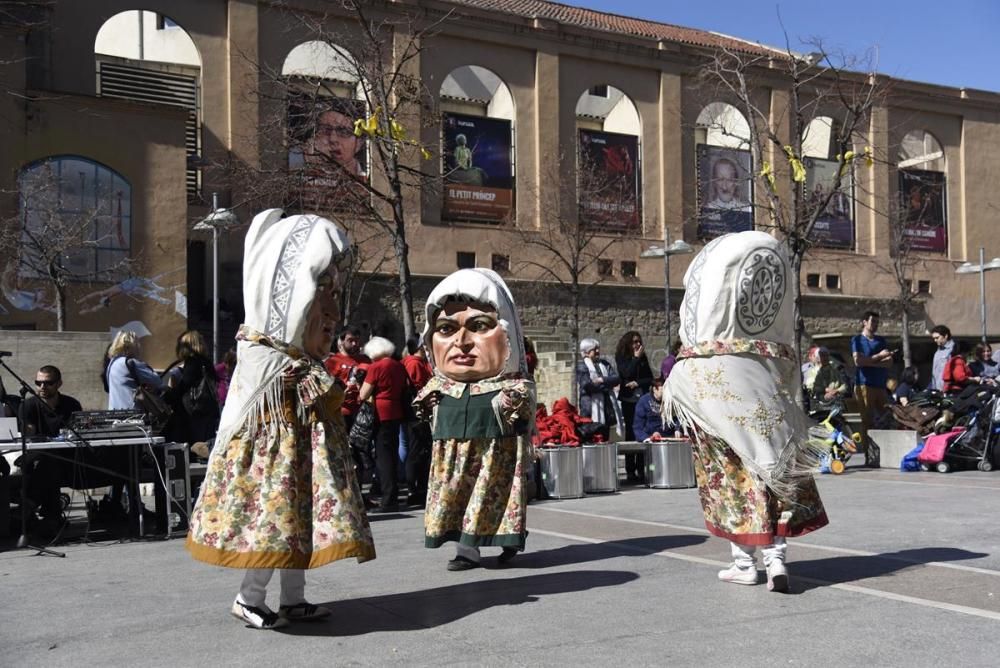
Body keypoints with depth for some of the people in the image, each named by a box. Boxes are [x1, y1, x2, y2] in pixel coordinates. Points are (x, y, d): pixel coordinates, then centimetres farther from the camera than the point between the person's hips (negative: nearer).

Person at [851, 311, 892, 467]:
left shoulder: (881, 341, 20)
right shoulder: (857, 340, 5)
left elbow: (889, 362, 7)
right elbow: (858, 360, -10)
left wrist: (869, 362, -7)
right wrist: (879, 356, -5)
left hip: (881, 384, 5)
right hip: (864, 384, -5)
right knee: (867, 422, -7)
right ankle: (870, 457, -7)